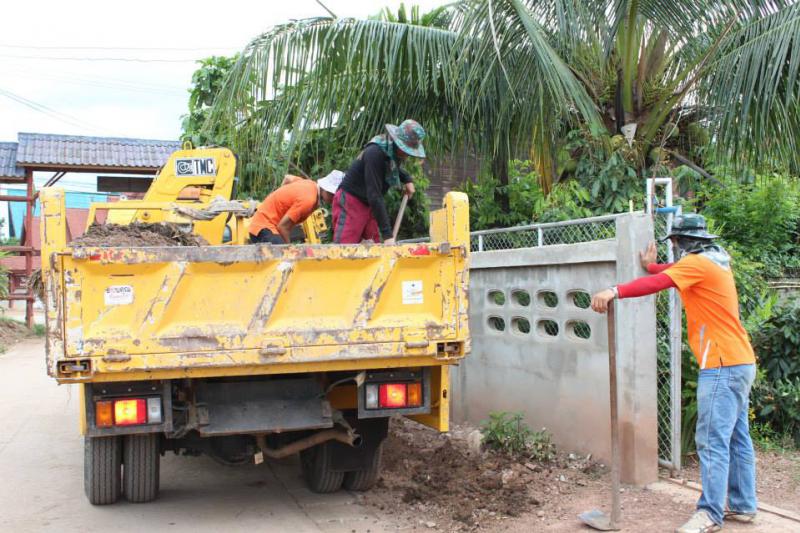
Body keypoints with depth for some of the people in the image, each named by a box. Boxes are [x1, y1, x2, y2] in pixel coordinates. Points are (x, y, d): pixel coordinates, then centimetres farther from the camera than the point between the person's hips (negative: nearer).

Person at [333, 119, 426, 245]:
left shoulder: (394, 151, -2)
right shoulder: (375, 153, -26)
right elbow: (374, 196, -30)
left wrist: (407, 179, 6)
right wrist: (387, 234, -32)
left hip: (369, 205, 8)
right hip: (351, 202, -8)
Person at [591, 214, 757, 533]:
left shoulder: (698, 262, -13)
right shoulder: (716, 261, 16)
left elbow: (657, 283, -27)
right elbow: (675, 272, 31)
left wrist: (614, 292, -33)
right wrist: (651, 266, 23)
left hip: (722, 366, -10)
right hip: (740, 362, 10)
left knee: (713, 441, -9)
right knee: (737, 438, 13)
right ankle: (743, 506, 20)